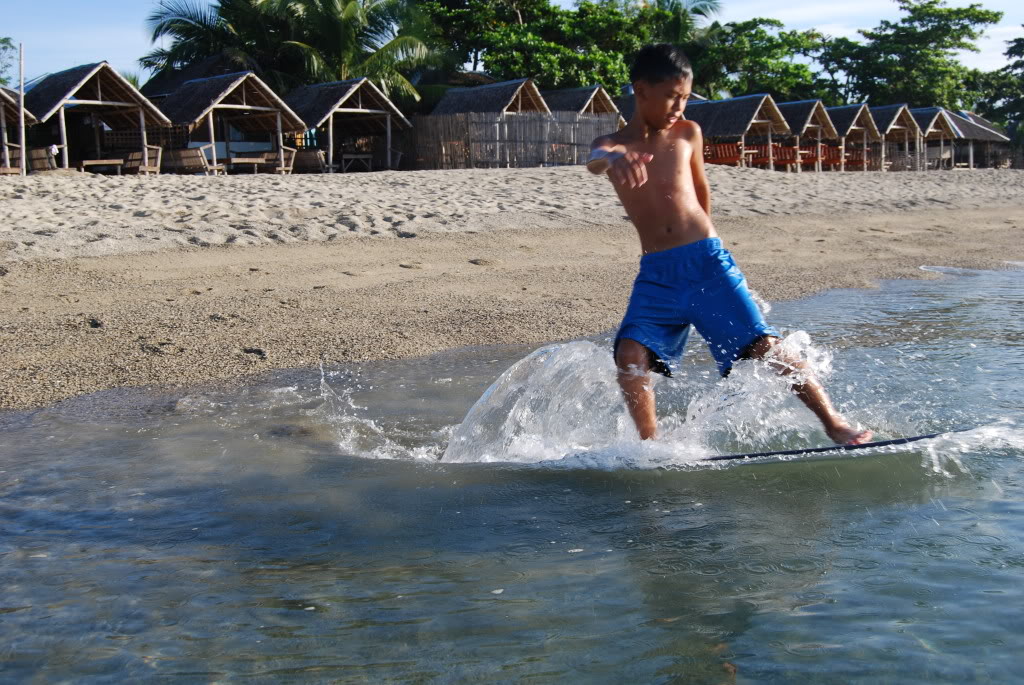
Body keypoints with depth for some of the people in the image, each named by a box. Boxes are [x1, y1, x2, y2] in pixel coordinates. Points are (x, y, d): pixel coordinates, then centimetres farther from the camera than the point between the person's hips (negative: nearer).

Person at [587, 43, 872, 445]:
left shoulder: (688, 134, 7)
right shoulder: (614, 144, 1)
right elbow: (595, 161, -24)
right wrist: (615, 159, -49)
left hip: (707, 261, 0)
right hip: (656, 275, 0)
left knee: (764, 346, -6)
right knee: (630, 354, -20)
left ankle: (834, 423, 3)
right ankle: (649, 443, -6)